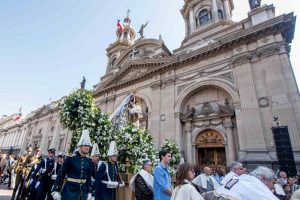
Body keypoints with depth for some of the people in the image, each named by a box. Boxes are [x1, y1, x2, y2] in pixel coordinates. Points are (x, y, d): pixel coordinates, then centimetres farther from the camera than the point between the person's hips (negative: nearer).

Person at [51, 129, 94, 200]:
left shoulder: (89, 161, 2)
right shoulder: (70, 158, -12)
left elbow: (89, 177, 8)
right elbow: (61, 174, -9)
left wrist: (89, 192, 9)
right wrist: (56, 190, -10)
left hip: (82, 191, 5)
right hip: (69, 190, -4)